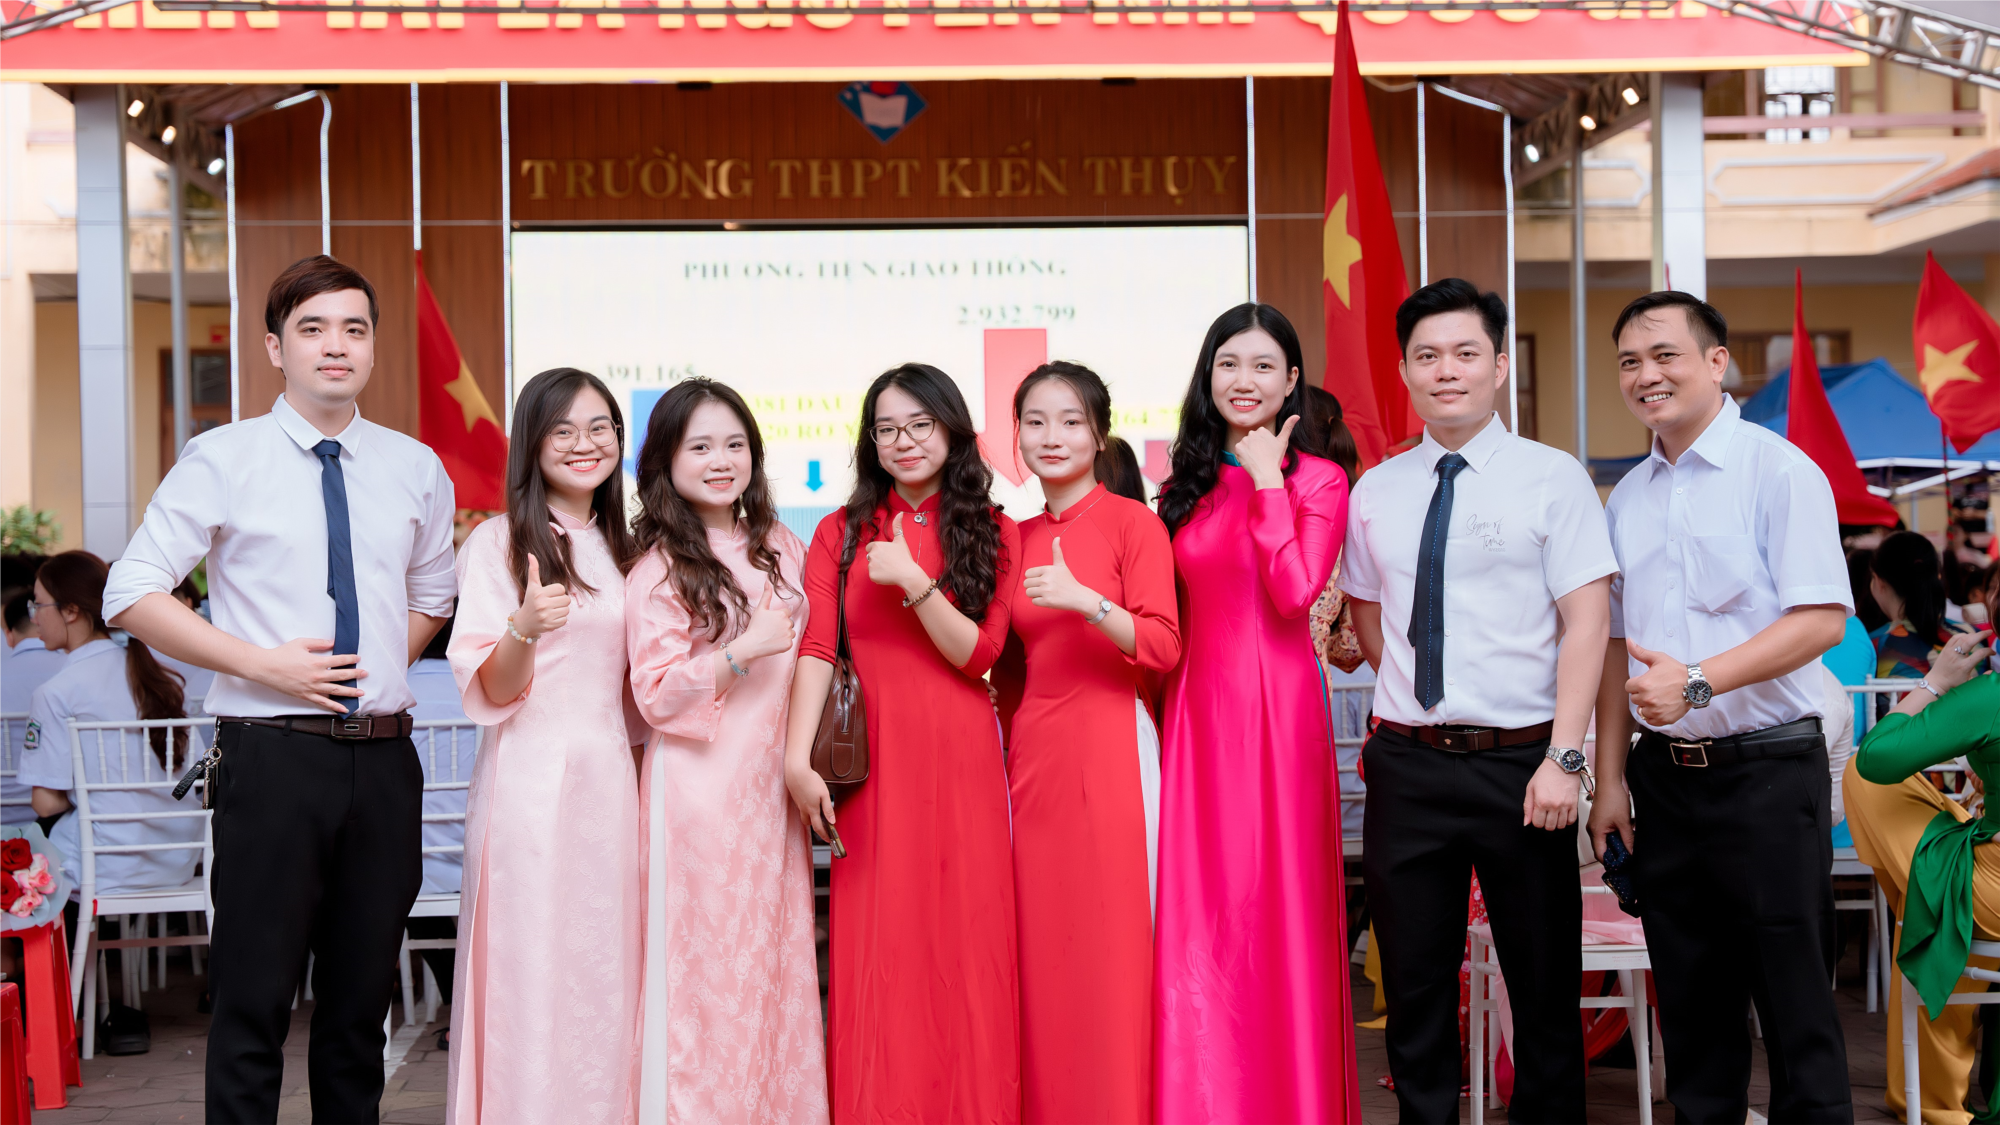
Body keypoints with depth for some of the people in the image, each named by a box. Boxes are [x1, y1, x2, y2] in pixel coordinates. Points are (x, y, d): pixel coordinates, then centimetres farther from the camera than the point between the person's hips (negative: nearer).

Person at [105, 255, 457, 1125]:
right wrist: (264, 665, -12)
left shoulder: (415, 469, 11)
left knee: (362, 1001, 12)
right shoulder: (223, 460, -2)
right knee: (254, 1002, -2)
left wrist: (380, 664, 7)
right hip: (274, 754, -4)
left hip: (384, 757, 4)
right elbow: (129, 595, -4)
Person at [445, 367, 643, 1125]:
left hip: (609, 778, 6)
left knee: (607, 972, 7)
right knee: (532, 973, -4)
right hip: (531, 782, -5)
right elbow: (489, 692, -8)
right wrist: (525, 629, -25)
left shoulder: (620, 551, 16)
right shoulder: (499, 543, -3)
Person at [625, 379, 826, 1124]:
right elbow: (655, 696, -12)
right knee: (707, 962, -3)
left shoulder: (780, 548, 11)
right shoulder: (658, 571, -5)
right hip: (699, 789, -5)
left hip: (770, 784, 5)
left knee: (777, 958, 7)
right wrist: (744, 652, -21)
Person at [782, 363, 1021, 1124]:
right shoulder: (842, 533, 9)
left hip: (961, 761, 0)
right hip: (873, 759, 0)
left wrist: (913, 582, -16)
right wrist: (797, 758, -15)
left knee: (965, 949, 0)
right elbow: (814, 648, -3)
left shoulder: (992, 534, 8)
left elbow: (977, 653, -1)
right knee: (876, 955, 0)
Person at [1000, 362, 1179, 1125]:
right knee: (1039, 952, 4)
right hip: (1030, 755, 5)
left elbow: (1163, 647, -10)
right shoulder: (1016, 539, 14)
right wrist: (1007, 745, 8)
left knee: (1113, 946, -4)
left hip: (1110, 747, -5)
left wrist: (1085, 601, -22)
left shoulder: (1132, 521, -1)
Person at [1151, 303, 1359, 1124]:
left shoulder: (1317, 481, 0)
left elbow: (1297, 592, -16)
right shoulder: (1188, 484, 13)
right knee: (1199, 914, 4)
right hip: (1195, 710, 4)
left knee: (1276, 902, 0)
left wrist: (1268, 479, -11)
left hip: (1276, 707, -4)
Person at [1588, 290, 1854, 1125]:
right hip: (1664, 773, 5)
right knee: (1691, 995, 11)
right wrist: (1609, 780, 10)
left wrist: (1697, 679, -24)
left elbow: (1820, 618, -16)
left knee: (1794, 996, -1)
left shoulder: (1778, 471, -7)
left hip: (1766, 771, -5)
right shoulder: (1627, 499, 11)